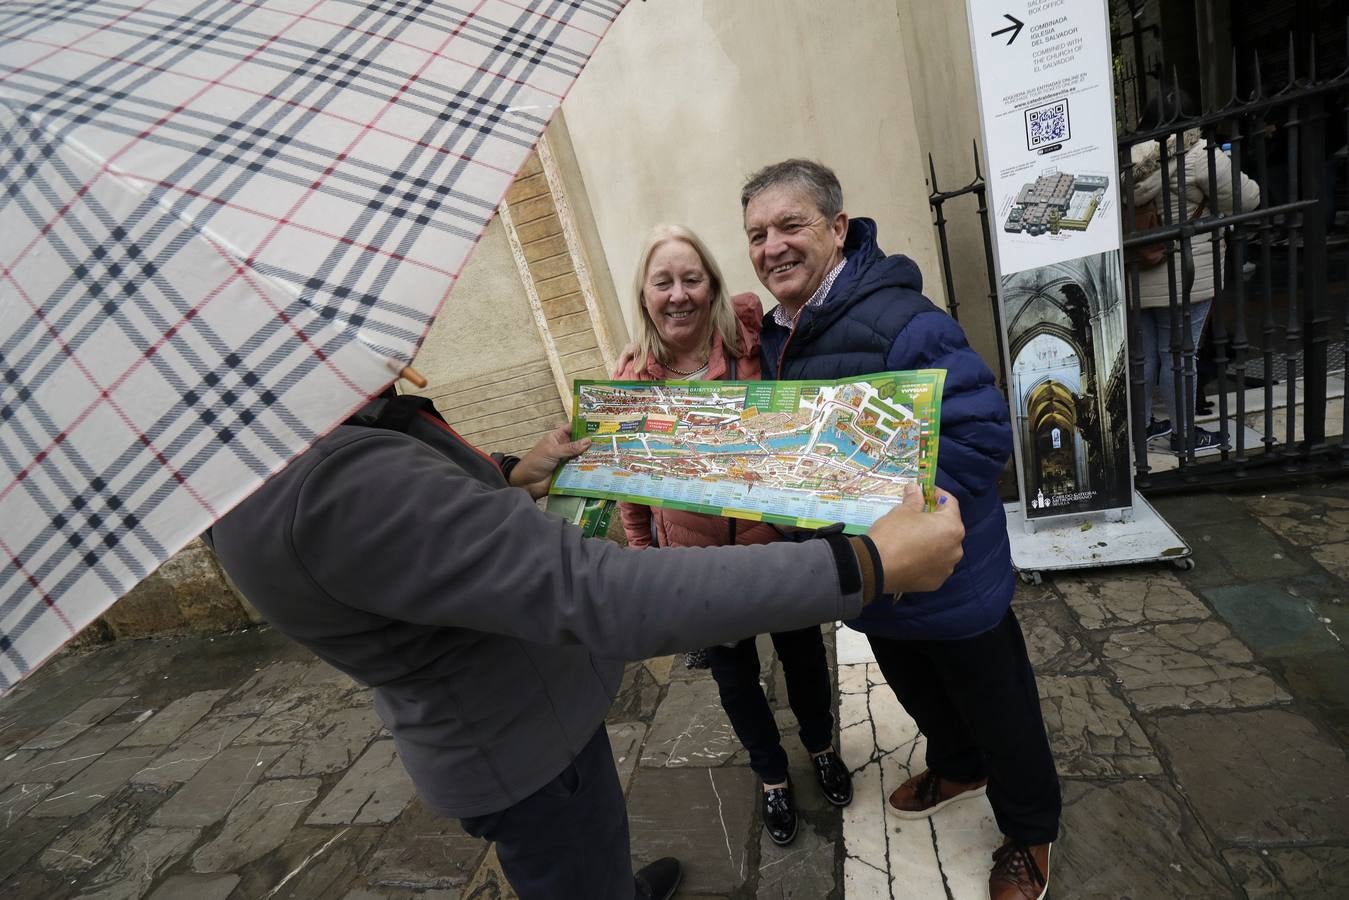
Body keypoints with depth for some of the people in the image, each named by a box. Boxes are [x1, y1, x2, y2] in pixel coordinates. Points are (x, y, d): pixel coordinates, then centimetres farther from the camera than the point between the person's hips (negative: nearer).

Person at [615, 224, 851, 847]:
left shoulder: (755, 340, -16)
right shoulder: (633, 382, -10)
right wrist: (643, 557, 5)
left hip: (778, 540, -1)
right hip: (696, 561, 1)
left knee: (801, 650, 23)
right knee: (733, 673, 21)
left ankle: (820, 747, 56)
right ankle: (772, 776, 50)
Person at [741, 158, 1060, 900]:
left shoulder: (901, 319, -27)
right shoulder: (775, 335, 0)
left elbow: (983, 434, -31)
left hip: (950, 579, -7)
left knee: (996, 705, 18)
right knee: (917, 689, 30)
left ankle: (1028, 830, 45)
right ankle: (958, 768, 60)